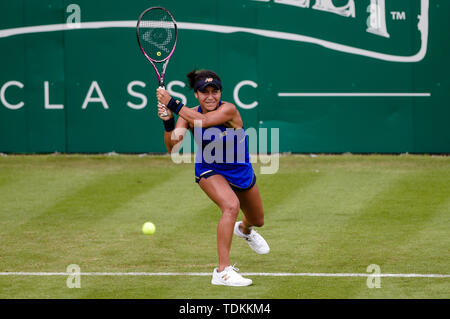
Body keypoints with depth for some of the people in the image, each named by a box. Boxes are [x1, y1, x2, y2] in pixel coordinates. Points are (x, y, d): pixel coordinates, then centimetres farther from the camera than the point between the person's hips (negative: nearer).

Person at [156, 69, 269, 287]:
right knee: (231, 206, -33)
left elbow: (203, 121, -47)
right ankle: (222, 271, -33)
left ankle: (244, 229, 63)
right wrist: (168, 122, -45)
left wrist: (172, 104, -47)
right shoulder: (188, 115, -18)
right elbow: (173, 147, -28)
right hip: (210, 171, -1)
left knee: (257, 220, 22)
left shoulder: (229, 110, -28)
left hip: (240, 171, 1)